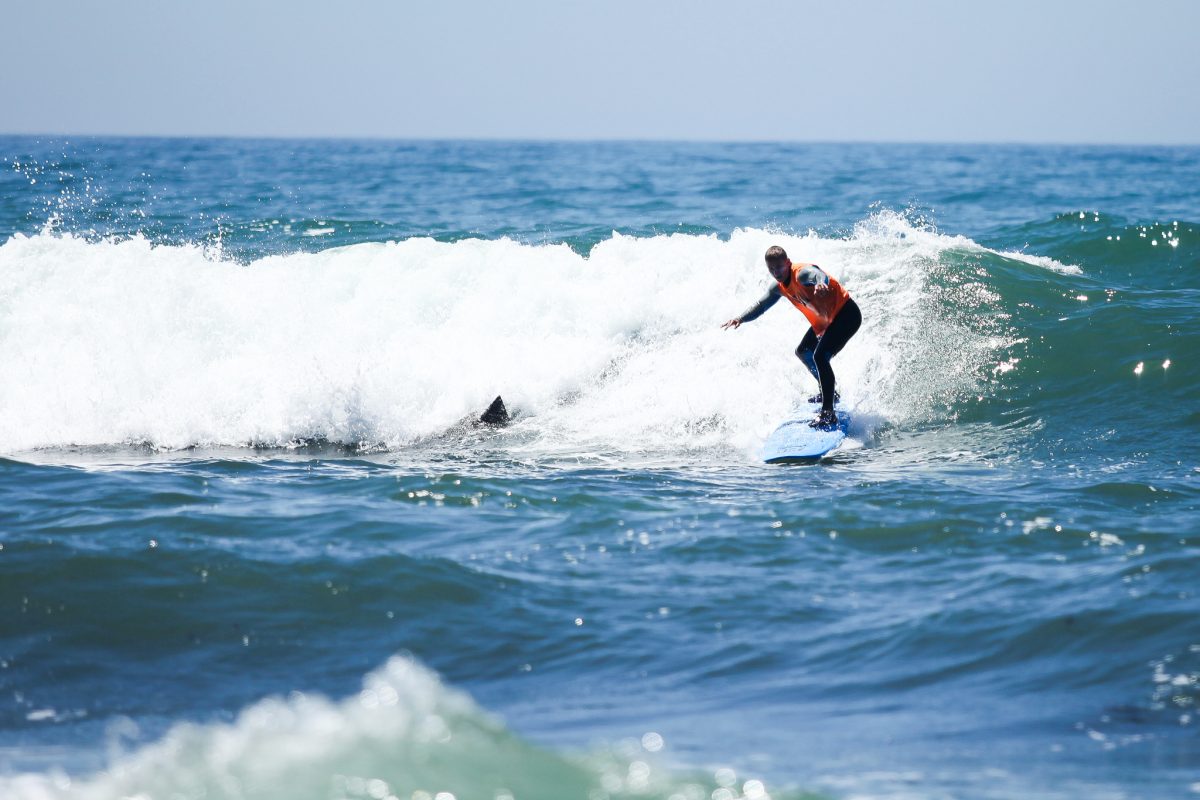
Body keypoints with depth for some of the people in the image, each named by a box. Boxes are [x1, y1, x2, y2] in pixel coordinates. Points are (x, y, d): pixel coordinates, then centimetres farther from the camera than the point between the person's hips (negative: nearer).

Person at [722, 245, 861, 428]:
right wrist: (740, 319, -2)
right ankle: (829, 391, 46)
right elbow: (761, 305, 14)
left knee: (820, 356, -26)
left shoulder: (801, 273, -28)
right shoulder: (780, 287, 0)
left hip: (847, 315, -11)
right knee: (803, 352, 25)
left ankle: (828, 414, -27)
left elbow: (817, 274, -53)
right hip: (825, 321, 11)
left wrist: (821, 283, -77)